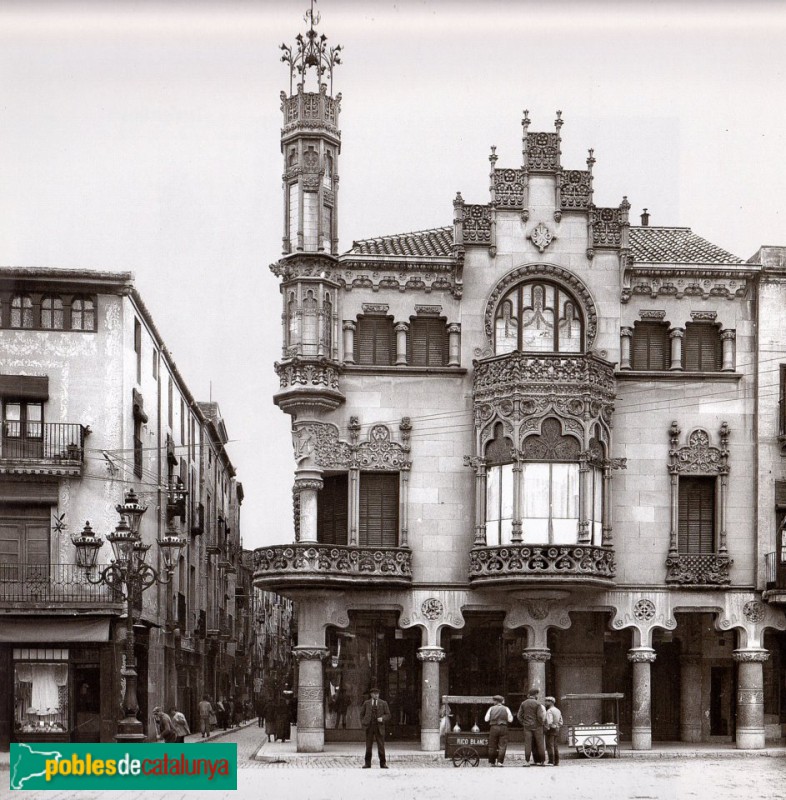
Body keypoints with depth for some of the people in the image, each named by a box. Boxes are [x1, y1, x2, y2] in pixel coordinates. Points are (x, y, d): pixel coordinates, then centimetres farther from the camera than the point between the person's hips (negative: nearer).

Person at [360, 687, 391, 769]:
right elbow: (362, 714, 16)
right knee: (368, 746, 1)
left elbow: (388, 715, 5)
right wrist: (362, 723, 1)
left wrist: (382, 718, -14)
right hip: (369, 727, 1)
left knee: (381, 746, -4)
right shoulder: (366, 703, 11)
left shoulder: (383, 703, 6)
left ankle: (383, 763, 2)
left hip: (379, 727, -1)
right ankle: (367, 763, 7)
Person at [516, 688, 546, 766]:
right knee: (540, 744, 6)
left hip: (527, 726, 3)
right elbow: (540, 716, -13)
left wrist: (523, 723, 12)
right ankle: (542, 761, 10)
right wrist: (541, 724, 3)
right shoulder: (537, 704, -7)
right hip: (536, 726, -3)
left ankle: (527, 761, -8)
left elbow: (519, 716, 5)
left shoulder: (523, 704, 6)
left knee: (527, 744, 0)